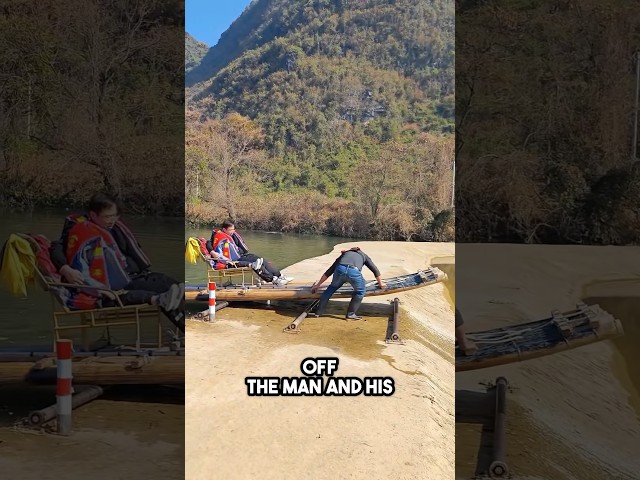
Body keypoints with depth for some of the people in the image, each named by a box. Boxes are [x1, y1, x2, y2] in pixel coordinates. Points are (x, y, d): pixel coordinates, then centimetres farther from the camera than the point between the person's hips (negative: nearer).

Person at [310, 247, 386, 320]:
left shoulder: (344, 255, 38)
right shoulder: (363, 255, 37)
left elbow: (328, 272, 37)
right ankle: (351, 314, 22)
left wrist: (317, 285, 42)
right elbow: (375, 270, 37)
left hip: (340, 269, 2)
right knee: (360, 292, 25)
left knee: (332, 287, 28)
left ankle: (319, 312, 31)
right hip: (354, 272, -2)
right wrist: (380, 283, 52)